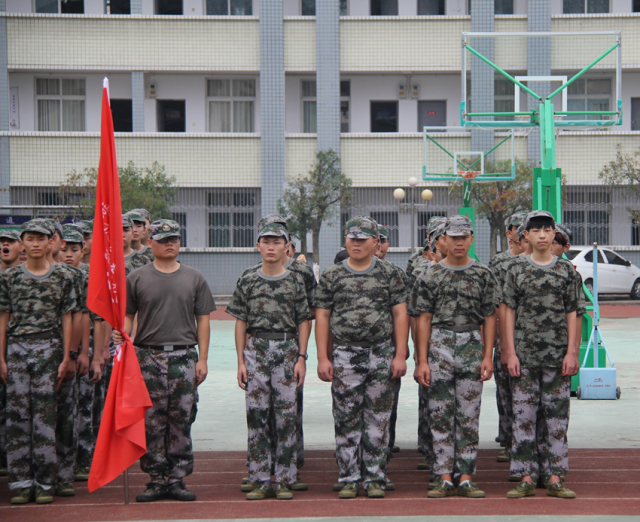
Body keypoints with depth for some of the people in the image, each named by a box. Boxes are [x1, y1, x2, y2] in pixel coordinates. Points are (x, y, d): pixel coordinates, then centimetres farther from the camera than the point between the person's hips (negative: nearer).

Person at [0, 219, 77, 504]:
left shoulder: (63, 277, 5)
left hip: (48, 349, -1)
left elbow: (66, 319, 6)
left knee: (45, 414, -3)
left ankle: (45, 483, 4)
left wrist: (66, 357, 0)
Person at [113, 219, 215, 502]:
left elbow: (202, 320, 9)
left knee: (182, 421, 1)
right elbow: (127, 315, 9)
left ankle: (177, 479, 8)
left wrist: (202, 359, 2)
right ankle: (157, 479, 6)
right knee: (151, 422, -1)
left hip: (184, 356, 1)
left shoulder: (194, 278, 10)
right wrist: (122, 334, -14)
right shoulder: (136, 278, 7)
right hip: (148, 356, -1)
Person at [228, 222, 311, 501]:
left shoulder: (295, 281, 5)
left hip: (287, 349, -1)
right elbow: (241, 323, 7)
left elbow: (304, 322, 5)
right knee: (256, 415, 0)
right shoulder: (247, 281, 7)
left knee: (286, 415, -1)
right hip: (256, 349, 1)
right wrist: (241, 361, 1)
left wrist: (301, 358, -3)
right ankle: (261, 481, 6)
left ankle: (284, 481, 6)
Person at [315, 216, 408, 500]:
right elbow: (322, 317, 6)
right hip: (345, 355, 0)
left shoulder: (389, 274, 5)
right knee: (346, 420, 2)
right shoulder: (331, 276, 6)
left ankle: (375, 479, 11)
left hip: (382, 354, 0)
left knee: (378, 421, 3)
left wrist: (400, 355, -5)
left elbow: (400, 315, 2)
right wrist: (322, 358, -1)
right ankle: (349, 479, 10)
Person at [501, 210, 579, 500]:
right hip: (524, 355, 0)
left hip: (558, 355, 1)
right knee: (524, 415, 0)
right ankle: (527, 478, 6)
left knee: (557, 416, 2)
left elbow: (571, 314, 6)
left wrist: (571, 352, -2)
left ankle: (556, 479, 8)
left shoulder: (566, 270, 6)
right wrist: (510, 353, -4)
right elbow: (509, 313, 3)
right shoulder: (516, 270, 4)